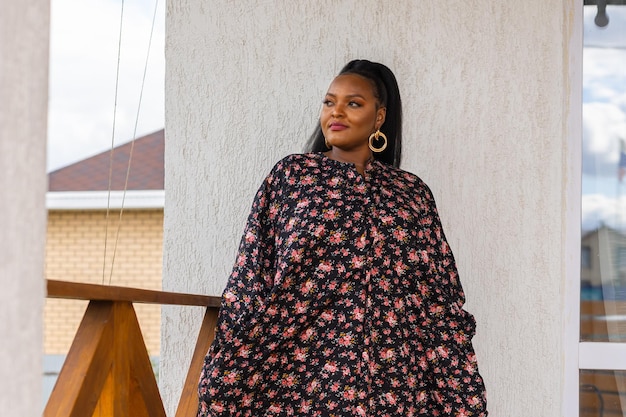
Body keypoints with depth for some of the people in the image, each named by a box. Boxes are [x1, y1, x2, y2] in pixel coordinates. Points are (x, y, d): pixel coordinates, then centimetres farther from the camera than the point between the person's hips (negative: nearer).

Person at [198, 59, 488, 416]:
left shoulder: (412, 193, 11)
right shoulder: (291, 174, 7)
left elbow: (441, 299, 8)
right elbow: (250, 280, 2)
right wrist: (227, 380, -6)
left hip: (390, 380, 2)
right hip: (301, 370, -2)